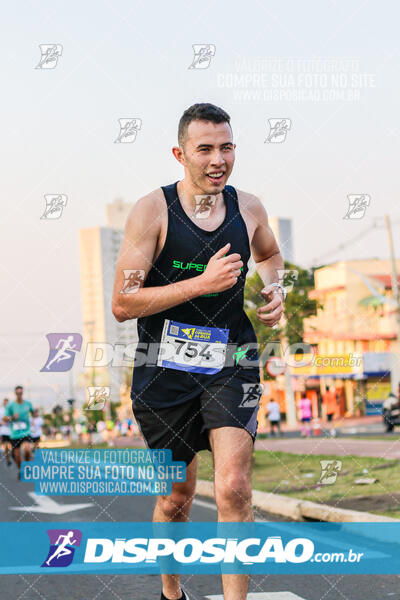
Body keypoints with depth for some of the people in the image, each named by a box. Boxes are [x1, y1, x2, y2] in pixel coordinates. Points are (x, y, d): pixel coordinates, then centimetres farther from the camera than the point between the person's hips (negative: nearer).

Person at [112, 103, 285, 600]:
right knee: (176, 496, 12)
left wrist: (274, 289, 7)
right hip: (165, 368, -2)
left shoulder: (248, 208, 5)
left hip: (231, 363, 2)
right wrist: (202, 284, -19)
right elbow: (122, 305, -14)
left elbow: (269, 254, 29)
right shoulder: (153, 210, -8)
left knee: (234, 489, -16)